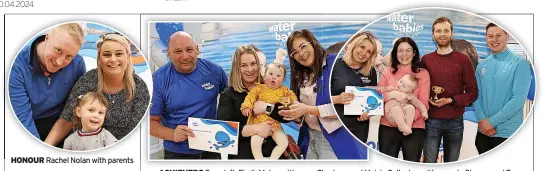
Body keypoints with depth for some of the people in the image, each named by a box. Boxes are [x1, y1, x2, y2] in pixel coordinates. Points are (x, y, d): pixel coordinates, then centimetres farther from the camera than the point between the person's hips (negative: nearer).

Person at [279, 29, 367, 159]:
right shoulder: (301, 77, 13)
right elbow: (301, 111, 13)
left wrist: (309, 110, -20)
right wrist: (291, 112, -9)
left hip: (336, 138, -6)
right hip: (310, 138, 7)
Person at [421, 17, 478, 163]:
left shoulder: (463, 60, 1)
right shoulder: (426, 59, 5)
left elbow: (472, 93, 0)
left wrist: (450, 100, -14)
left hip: (455, 121, 0)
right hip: (431, 121, 0)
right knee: (429, 163, -1)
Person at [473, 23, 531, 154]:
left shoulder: (520, 63, -8)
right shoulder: (482, 66, 7)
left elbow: (519, 99, -15)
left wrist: (492, 121, -15)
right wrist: (482, 120, -11)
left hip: (507, 133, -4)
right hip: (483, 131, 4)